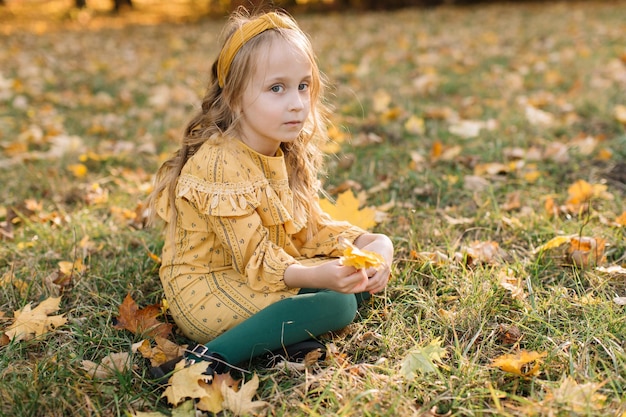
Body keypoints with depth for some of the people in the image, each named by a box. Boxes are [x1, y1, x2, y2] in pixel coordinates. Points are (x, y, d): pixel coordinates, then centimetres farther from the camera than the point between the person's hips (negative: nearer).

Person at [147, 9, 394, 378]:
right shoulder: (221, 165, -24)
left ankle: (281, 330, -14)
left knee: (361, 279, 2)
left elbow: (311, 227, 6)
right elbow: (254, 258, -24)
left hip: (268, 273, 9)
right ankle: (211, 359, -23)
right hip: (205, 289, -9)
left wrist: (363, 243, -11)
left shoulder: (290, 154, 3)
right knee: (335, 304, -24)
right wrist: (315, 276, -40)